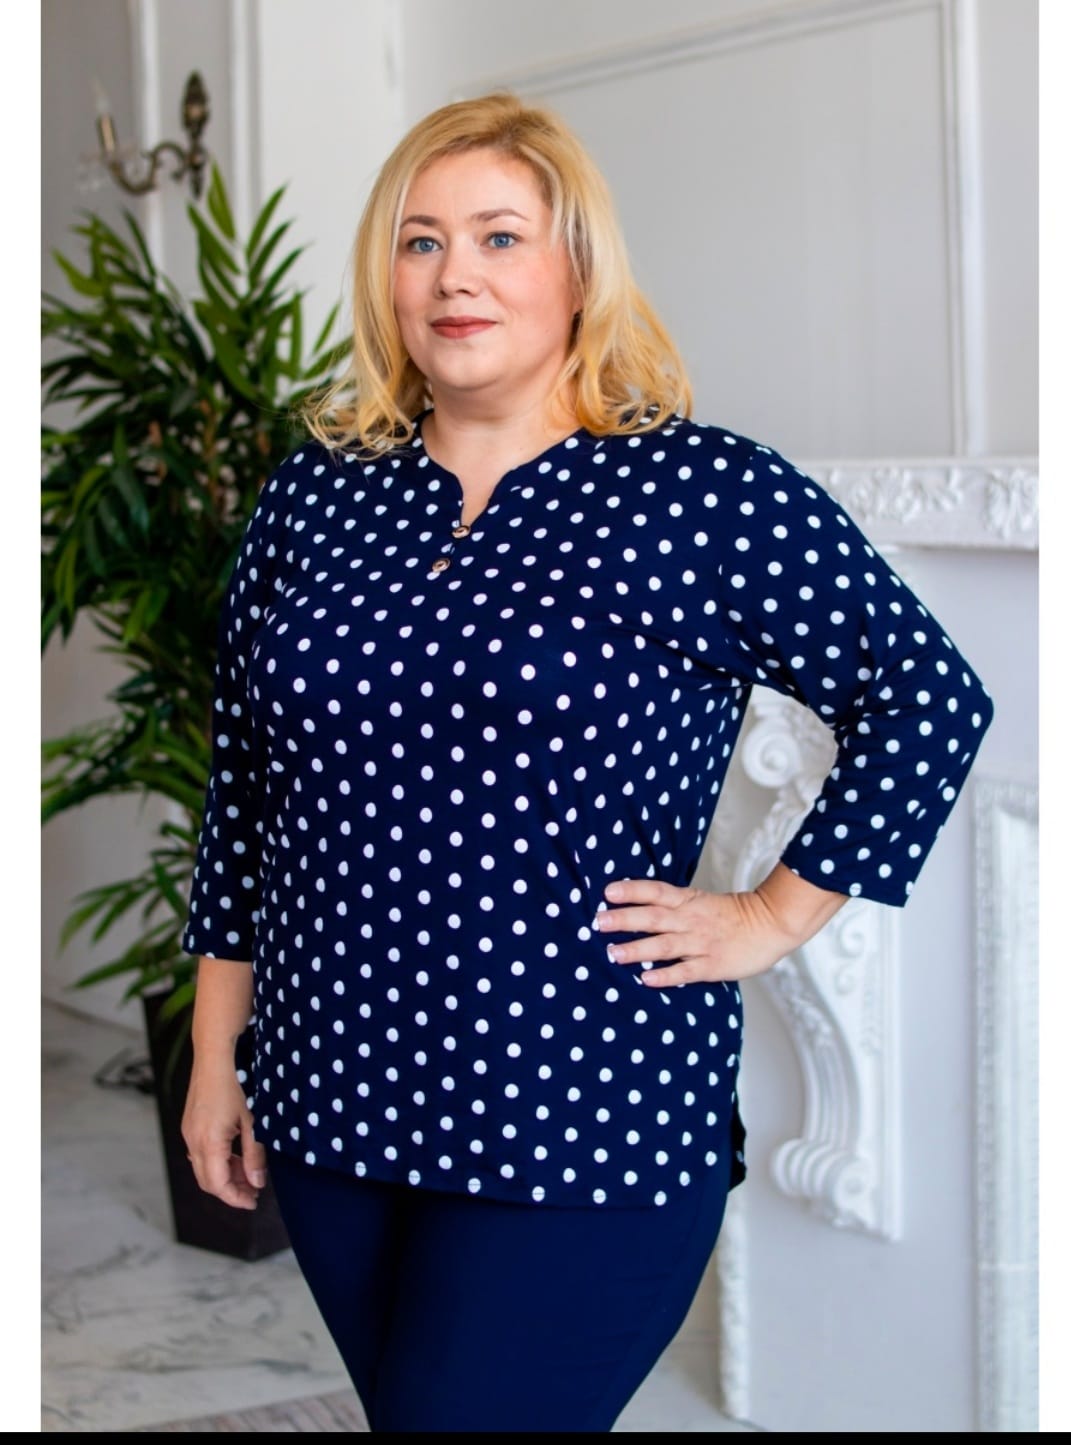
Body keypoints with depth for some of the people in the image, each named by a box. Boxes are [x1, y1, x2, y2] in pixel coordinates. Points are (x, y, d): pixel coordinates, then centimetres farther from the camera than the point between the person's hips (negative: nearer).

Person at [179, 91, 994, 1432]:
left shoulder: (706, 497, -9)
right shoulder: (316, 495, 6)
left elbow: (930, 702, -4)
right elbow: (242, 789, 11)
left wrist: (771, 917, -7)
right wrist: (216, 1056, 11)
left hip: (581, 1130, -5)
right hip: (333, 1110, 5)